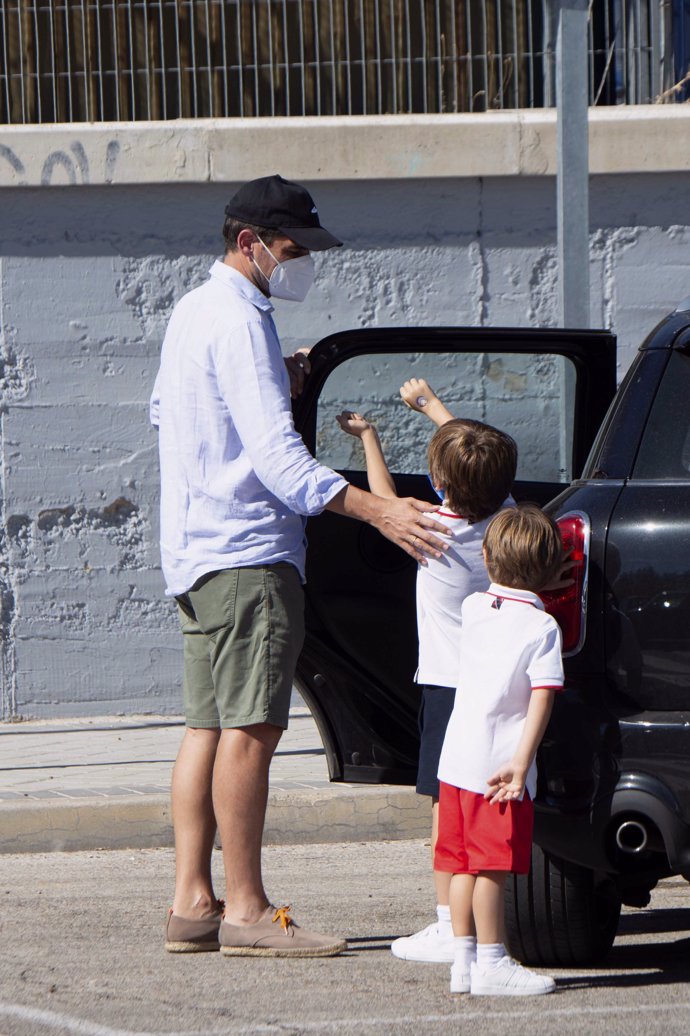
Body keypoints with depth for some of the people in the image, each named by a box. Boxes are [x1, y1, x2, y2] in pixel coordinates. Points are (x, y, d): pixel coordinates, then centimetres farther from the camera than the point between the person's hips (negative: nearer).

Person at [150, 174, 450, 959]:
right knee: (250, 726, -10)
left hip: (197, 548, 11)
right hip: (245, 549, -11)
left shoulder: (194, 311, 17)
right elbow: (277, 455, -23)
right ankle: (244, 909, -12)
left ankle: (191, 902, 10)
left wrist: (276, 384, 19)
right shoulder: (237, 321, -15)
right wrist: (377, 511, -31)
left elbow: (164, 412, 29)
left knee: (209, 725, 10)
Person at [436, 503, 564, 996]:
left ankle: (465, 960, 12)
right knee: (493, 866, -4)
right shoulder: (541, 627, -9)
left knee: (464, 864, 10)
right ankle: (491, 964, -2)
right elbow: (541, 701, -17)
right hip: (498, 762, -6)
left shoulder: (474, 609, 8)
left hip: (457, 760, 6)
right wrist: (520, 763, -20)